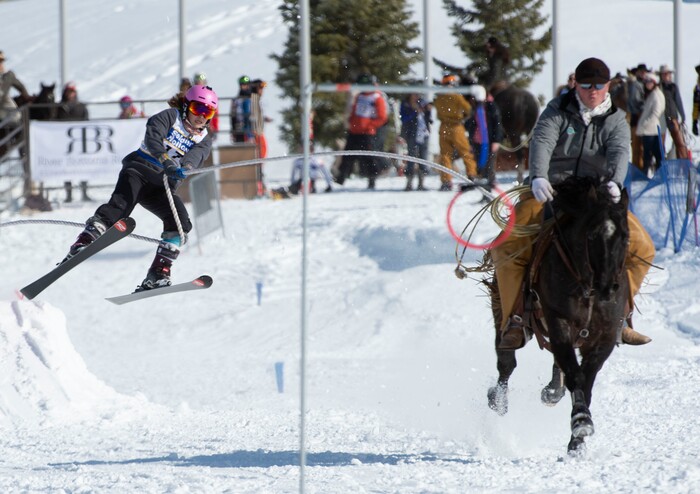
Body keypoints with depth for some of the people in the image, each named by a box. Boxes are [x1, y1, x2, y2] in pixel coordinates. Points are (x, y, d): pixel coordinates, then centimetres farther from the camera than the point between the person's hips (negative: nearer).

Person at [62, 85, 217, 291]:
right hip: (139, 170, -4)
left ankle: (157, 275, -17)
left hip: (162, 187, 4)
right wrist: (168, 163, -34)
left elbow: (194, 158, -9)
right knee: (120, 206, -30)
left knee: (180, 221, -18)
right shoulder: (170, 117, 4)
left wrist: (184, 169, -34)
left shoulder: (203, 140, 13)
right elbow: (153, 139, -16)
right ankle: (81, 245, -39)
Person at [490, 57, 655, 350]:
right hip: (549, 193, -2)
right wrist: (538, 177, -36)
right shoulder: (558, 111, 3)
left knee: (641, 248, -15)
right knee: (507, 246, -25)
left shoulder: (616, 121, 8)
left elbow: (619, 152, -12)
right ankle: (513, 320, -11)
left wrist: (615, 181, -35)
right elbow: (541, 142, -15)